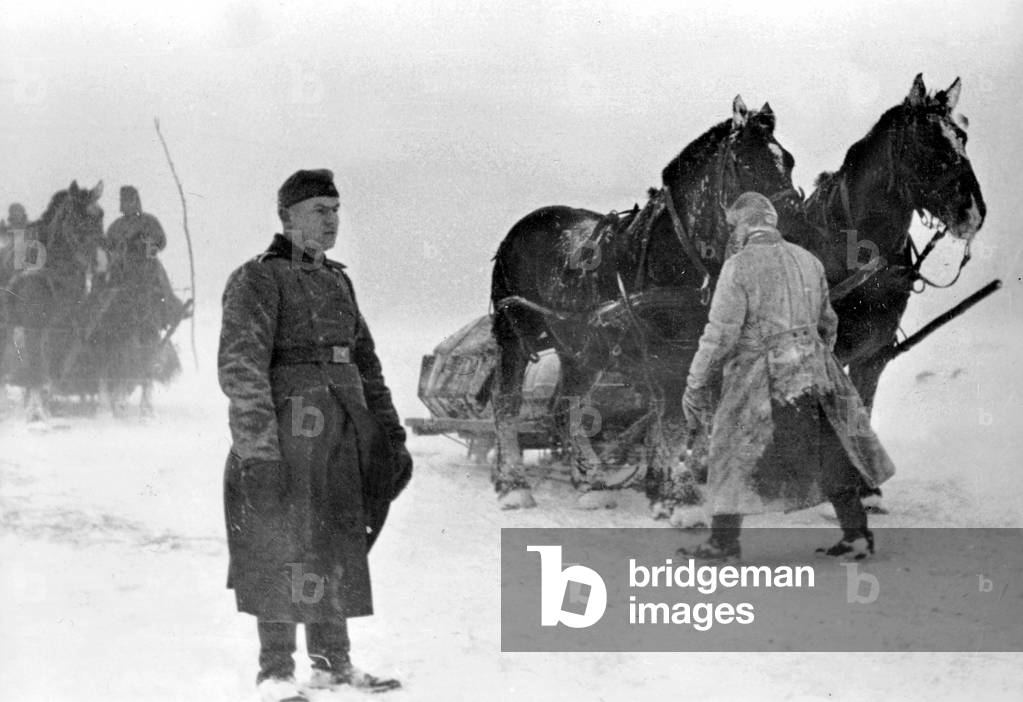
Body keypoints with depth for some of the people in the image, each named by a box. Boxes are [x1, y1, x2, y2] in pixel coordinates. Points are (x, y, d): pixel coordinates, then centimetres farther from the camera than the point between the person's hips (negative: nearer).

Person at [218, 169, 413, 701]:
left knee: (339, 546, 11)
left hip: (342, 431, 8)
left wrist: (389, 432, 17)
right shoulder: (259, 279, -7)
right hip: (286, 429, -7)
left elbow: (365, 361, 22)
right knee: (285, 548, -4)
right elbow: (240, 365, -15)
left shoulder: (337, 281, 17)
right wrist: (258, 447, -23)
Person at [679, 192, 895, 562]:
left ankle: (724, 542, 9)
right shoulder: (807, 261, 9)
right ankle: (856, 534, 13)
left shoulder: (739, 267, -10)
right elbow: (826, 323, 19)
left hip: (760, 379, -6)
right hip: (811, 373, 6)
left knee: (733, 459, 6)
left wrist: (695, 385, -9)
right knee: (830, 454, 13)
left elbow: (720, 333, -15)